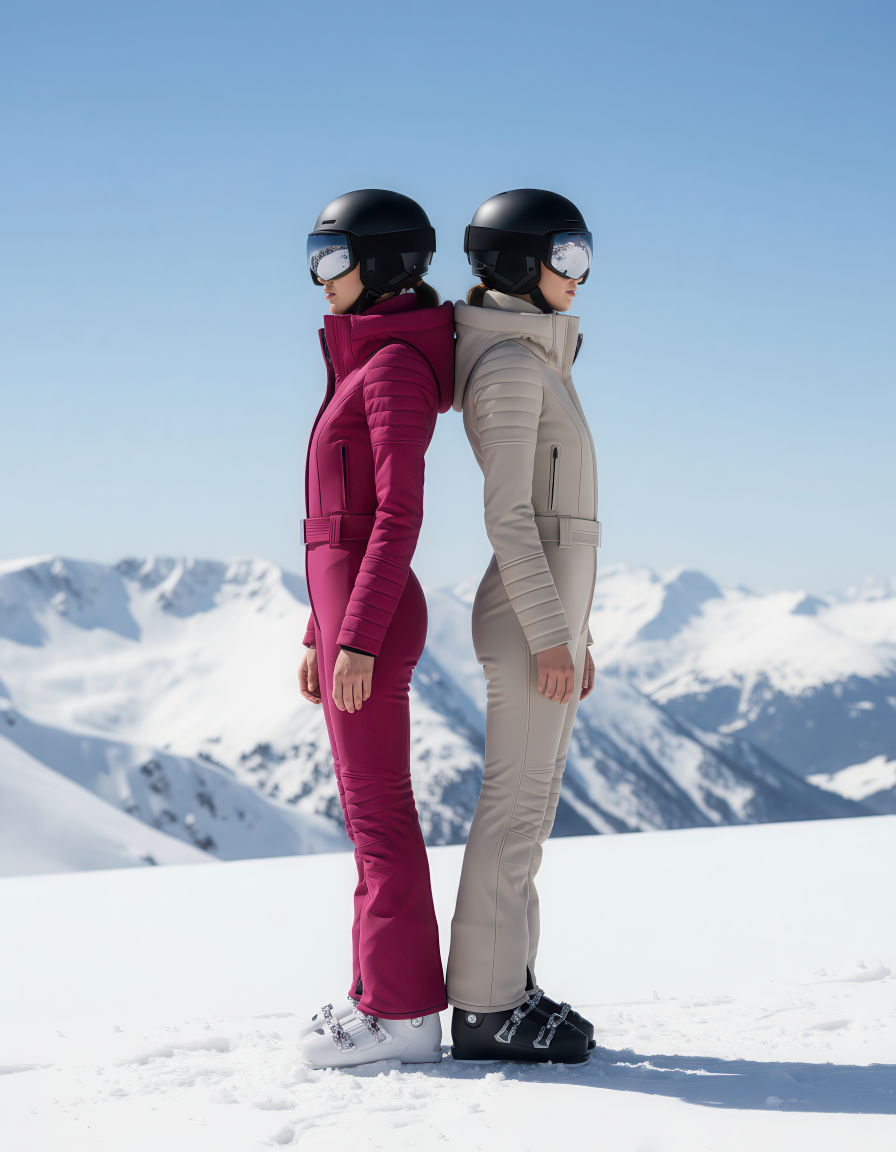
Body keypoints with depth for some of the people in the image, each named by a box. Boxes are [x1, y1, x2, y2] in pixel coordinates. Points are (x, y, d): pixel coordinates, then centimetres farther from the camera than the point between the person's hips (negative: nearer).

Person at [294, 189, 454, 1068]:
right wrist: (322, 632, 21)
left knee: (376, 808, -6)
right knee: (372, 806, 12)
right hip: (352, 610, 10)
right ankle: (387, 994, 18)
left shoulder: (396, 366, -12)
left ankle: (404, 1012, 0)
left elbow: (399, 515, -19)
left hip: (370, 612, -10)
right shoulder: (369, 364, 18)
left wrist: (356, 638, -22)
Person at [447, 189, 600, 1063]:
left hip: (544, 609, 10)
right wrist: (550, 634, -22)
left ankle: (505, 987, 17)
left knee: (527, 803, 11)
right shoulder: (508, 367, -13)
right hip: (528, 613, -10)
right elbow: (506, 513, -19)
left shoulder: (533, 365, 18)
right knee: (516, 804, -7)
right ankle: (486, 1008, -2)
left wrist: (572, 629, 22)